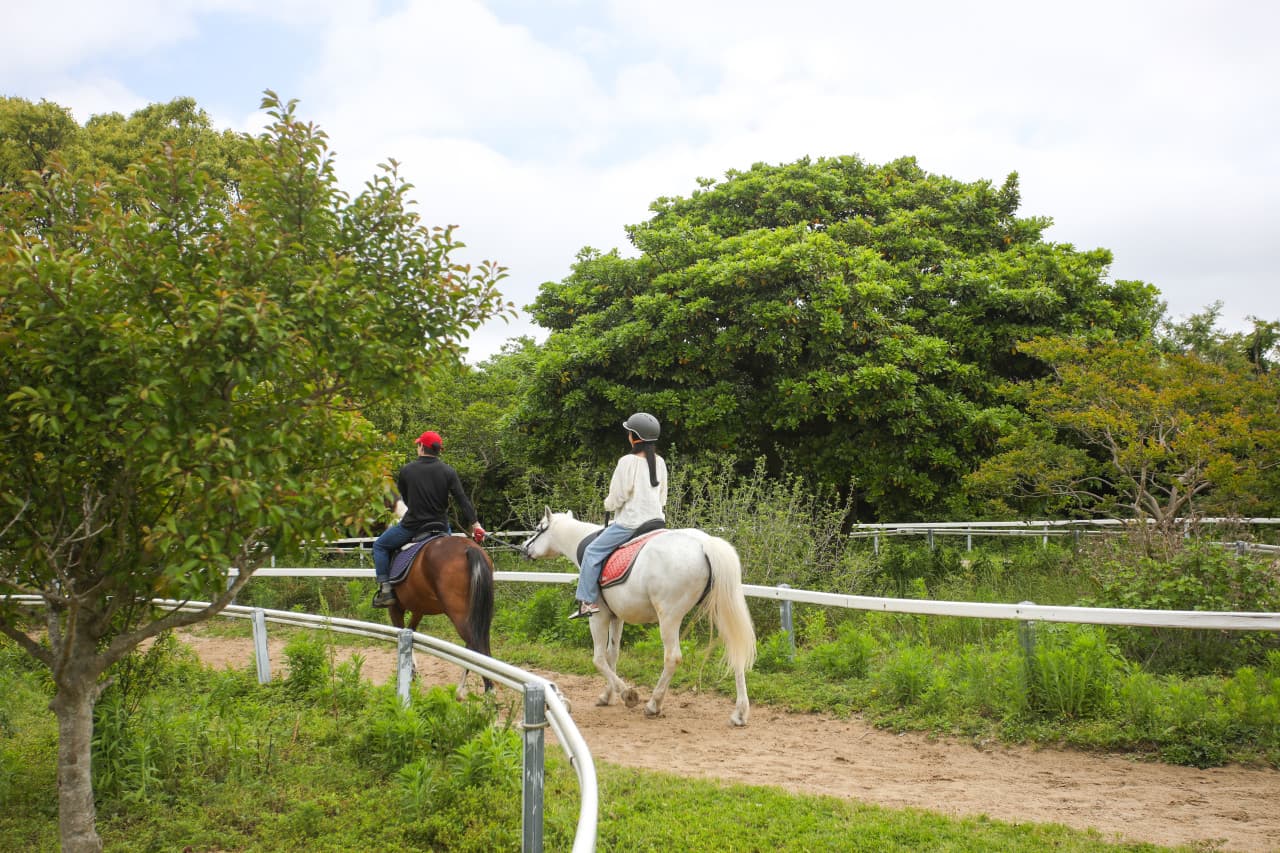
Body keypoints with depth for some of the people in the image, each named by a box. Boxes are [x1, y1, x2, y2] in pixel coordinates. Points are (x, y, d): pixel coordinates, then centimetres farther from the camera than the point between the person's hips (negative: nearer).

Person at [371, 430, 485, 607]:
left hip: (412, 525, -3)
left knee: (380, 545, 18)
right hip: (440, 525, 3)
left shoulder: (406, 471, -7)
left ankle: (385, 589, 7)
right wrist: (475, 523, -5)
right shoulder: (448, 471, -4)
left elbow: (404, 499, 6)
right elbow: (462, 500, -8)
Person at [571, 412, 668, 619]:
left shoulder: (628, 462, -13)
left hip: (630, 522, -7)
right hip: (655, 519, 7)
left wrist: (608, 504, 11)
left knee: (593, 551, -1)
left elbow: (616, 497, -10)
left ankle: (587, 601, -5)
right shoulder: (659, 462, 7)